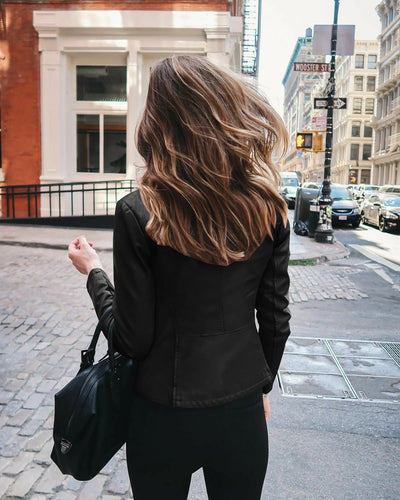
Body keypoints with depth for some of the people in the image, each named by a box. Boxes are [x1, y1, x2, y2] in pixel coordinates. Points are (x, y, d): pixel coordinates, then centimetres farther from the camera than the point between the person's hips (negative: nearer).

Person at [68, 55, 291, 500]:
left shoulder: (138, 213, -19)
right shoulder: (268, 209, -9)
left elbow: (133, 338, -14)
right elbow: (275, 321, -2)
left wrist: (93, 271, 1)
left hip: (164, 416, -2)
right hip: (243, 412, 3)